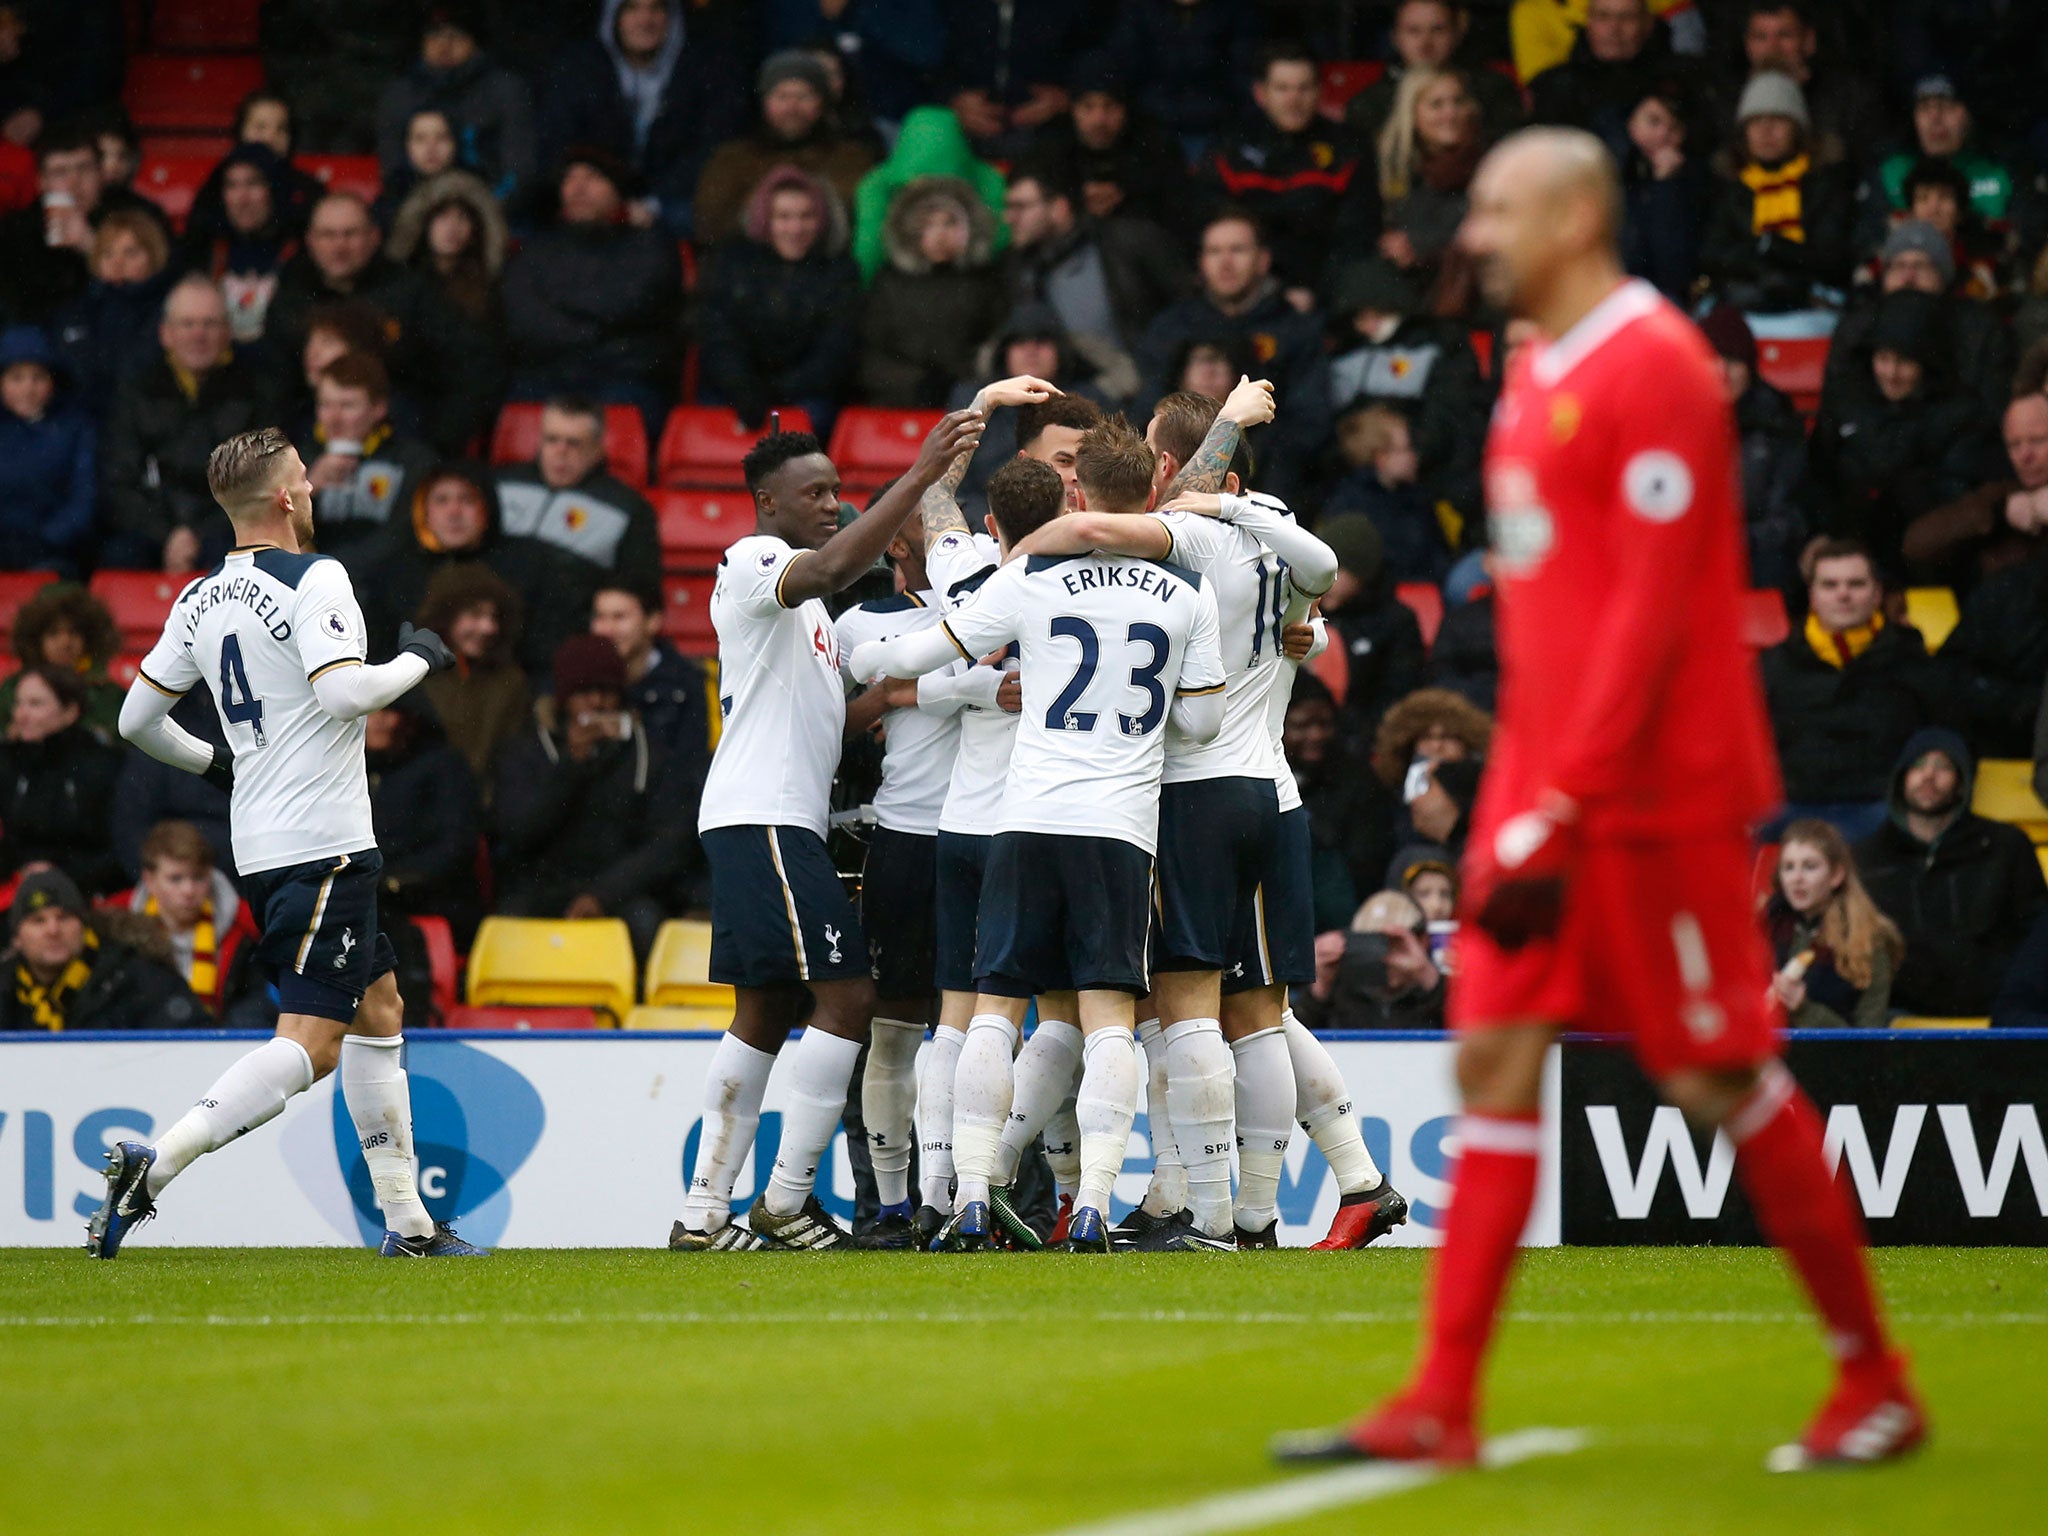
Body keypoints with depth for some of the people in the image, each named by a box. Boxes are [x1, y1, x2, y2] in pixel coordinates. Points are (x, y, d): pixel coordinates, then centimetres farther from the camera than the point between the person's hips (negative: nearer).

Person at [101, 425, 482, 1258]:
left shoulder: (200, 601, 11)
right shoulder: (314, 578, -12)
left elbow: (137, 720, 15)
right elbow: (343, 691, -25)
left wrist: (213, 763, 32)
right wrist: (416, 659, -7)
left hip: (263, 841, 9)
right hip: (324, 843, -9)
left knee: (379, 1010, 18)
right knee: (311, 1042, -12)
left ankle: (407, 1222, 20)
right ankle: (157, 1161, -25)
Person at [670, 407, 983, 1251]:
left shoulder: (798, 595, 24)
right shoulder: (753, 562, -7)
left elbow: (825, 712, 29)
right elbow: (837, 565, -29)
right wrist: (922, 472, -33)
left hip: (784, 822, 11)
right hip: (763, 819, -11)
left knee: (766, 1013, 10)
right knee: (846, 996, -13)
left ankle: (703, 1214, 10)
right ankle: (786, 1202, -12)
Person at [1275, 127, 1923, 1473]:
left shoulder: (1654, 367, -13)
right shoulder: (1537, 374, 15)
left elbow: (1650, 610, -18)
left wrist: (1565, 805, -21)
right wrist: (1524, 784, 17)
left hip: (1655, 790, -9)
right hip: (1543, 782, 9)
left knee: (1720, 1080, -3)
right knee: (1495, 1059, 2)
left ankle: (1877, 1385, 10)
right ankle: (1441, 1409, 1)